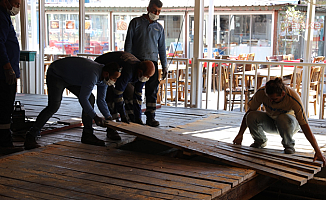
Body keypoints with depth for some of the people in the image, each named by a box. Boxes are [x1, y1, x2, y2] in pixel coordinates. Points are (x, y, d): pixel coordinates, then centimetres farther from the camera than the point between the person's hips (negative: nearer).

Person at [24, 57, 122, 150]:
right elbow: (83, 99, -32)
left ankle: (87, 134, 2)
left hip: (71, 77, 9)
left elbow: (101, 100, 4)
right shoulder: (93, 75, -37)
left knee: (90, 99, -3)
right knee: (53, 106, -22)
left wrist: (109, 118, 0)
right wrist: (95, 117, -25)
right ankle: (30, 137, -18)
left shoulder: (105, 77, -7)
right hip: (56, 74, -9)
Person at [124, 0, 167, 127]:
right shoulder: (136, 23, 6)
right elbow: (128, 43, 4)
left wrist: (164, 66, 13)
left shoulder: (159, 28, 15)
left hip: (152, 61, 3)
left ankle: (150, 117, 2)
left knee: (152, 90, -3)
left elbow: (162, 48, 18)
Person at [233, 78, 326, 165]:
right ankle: (260, 141, 3)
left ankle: (289, 145, -8)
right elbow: (249, 111, -12)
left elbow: (305, 126, -33)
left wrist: (318, 152, -36)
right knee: (251, 116, -29)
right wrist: (240, 134, -13)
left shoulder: (293, 99, -33)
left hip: (291, 123, -3)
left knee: (283, 119, -40)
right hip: (270, 121, 3)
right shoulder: (261, 92, -26)